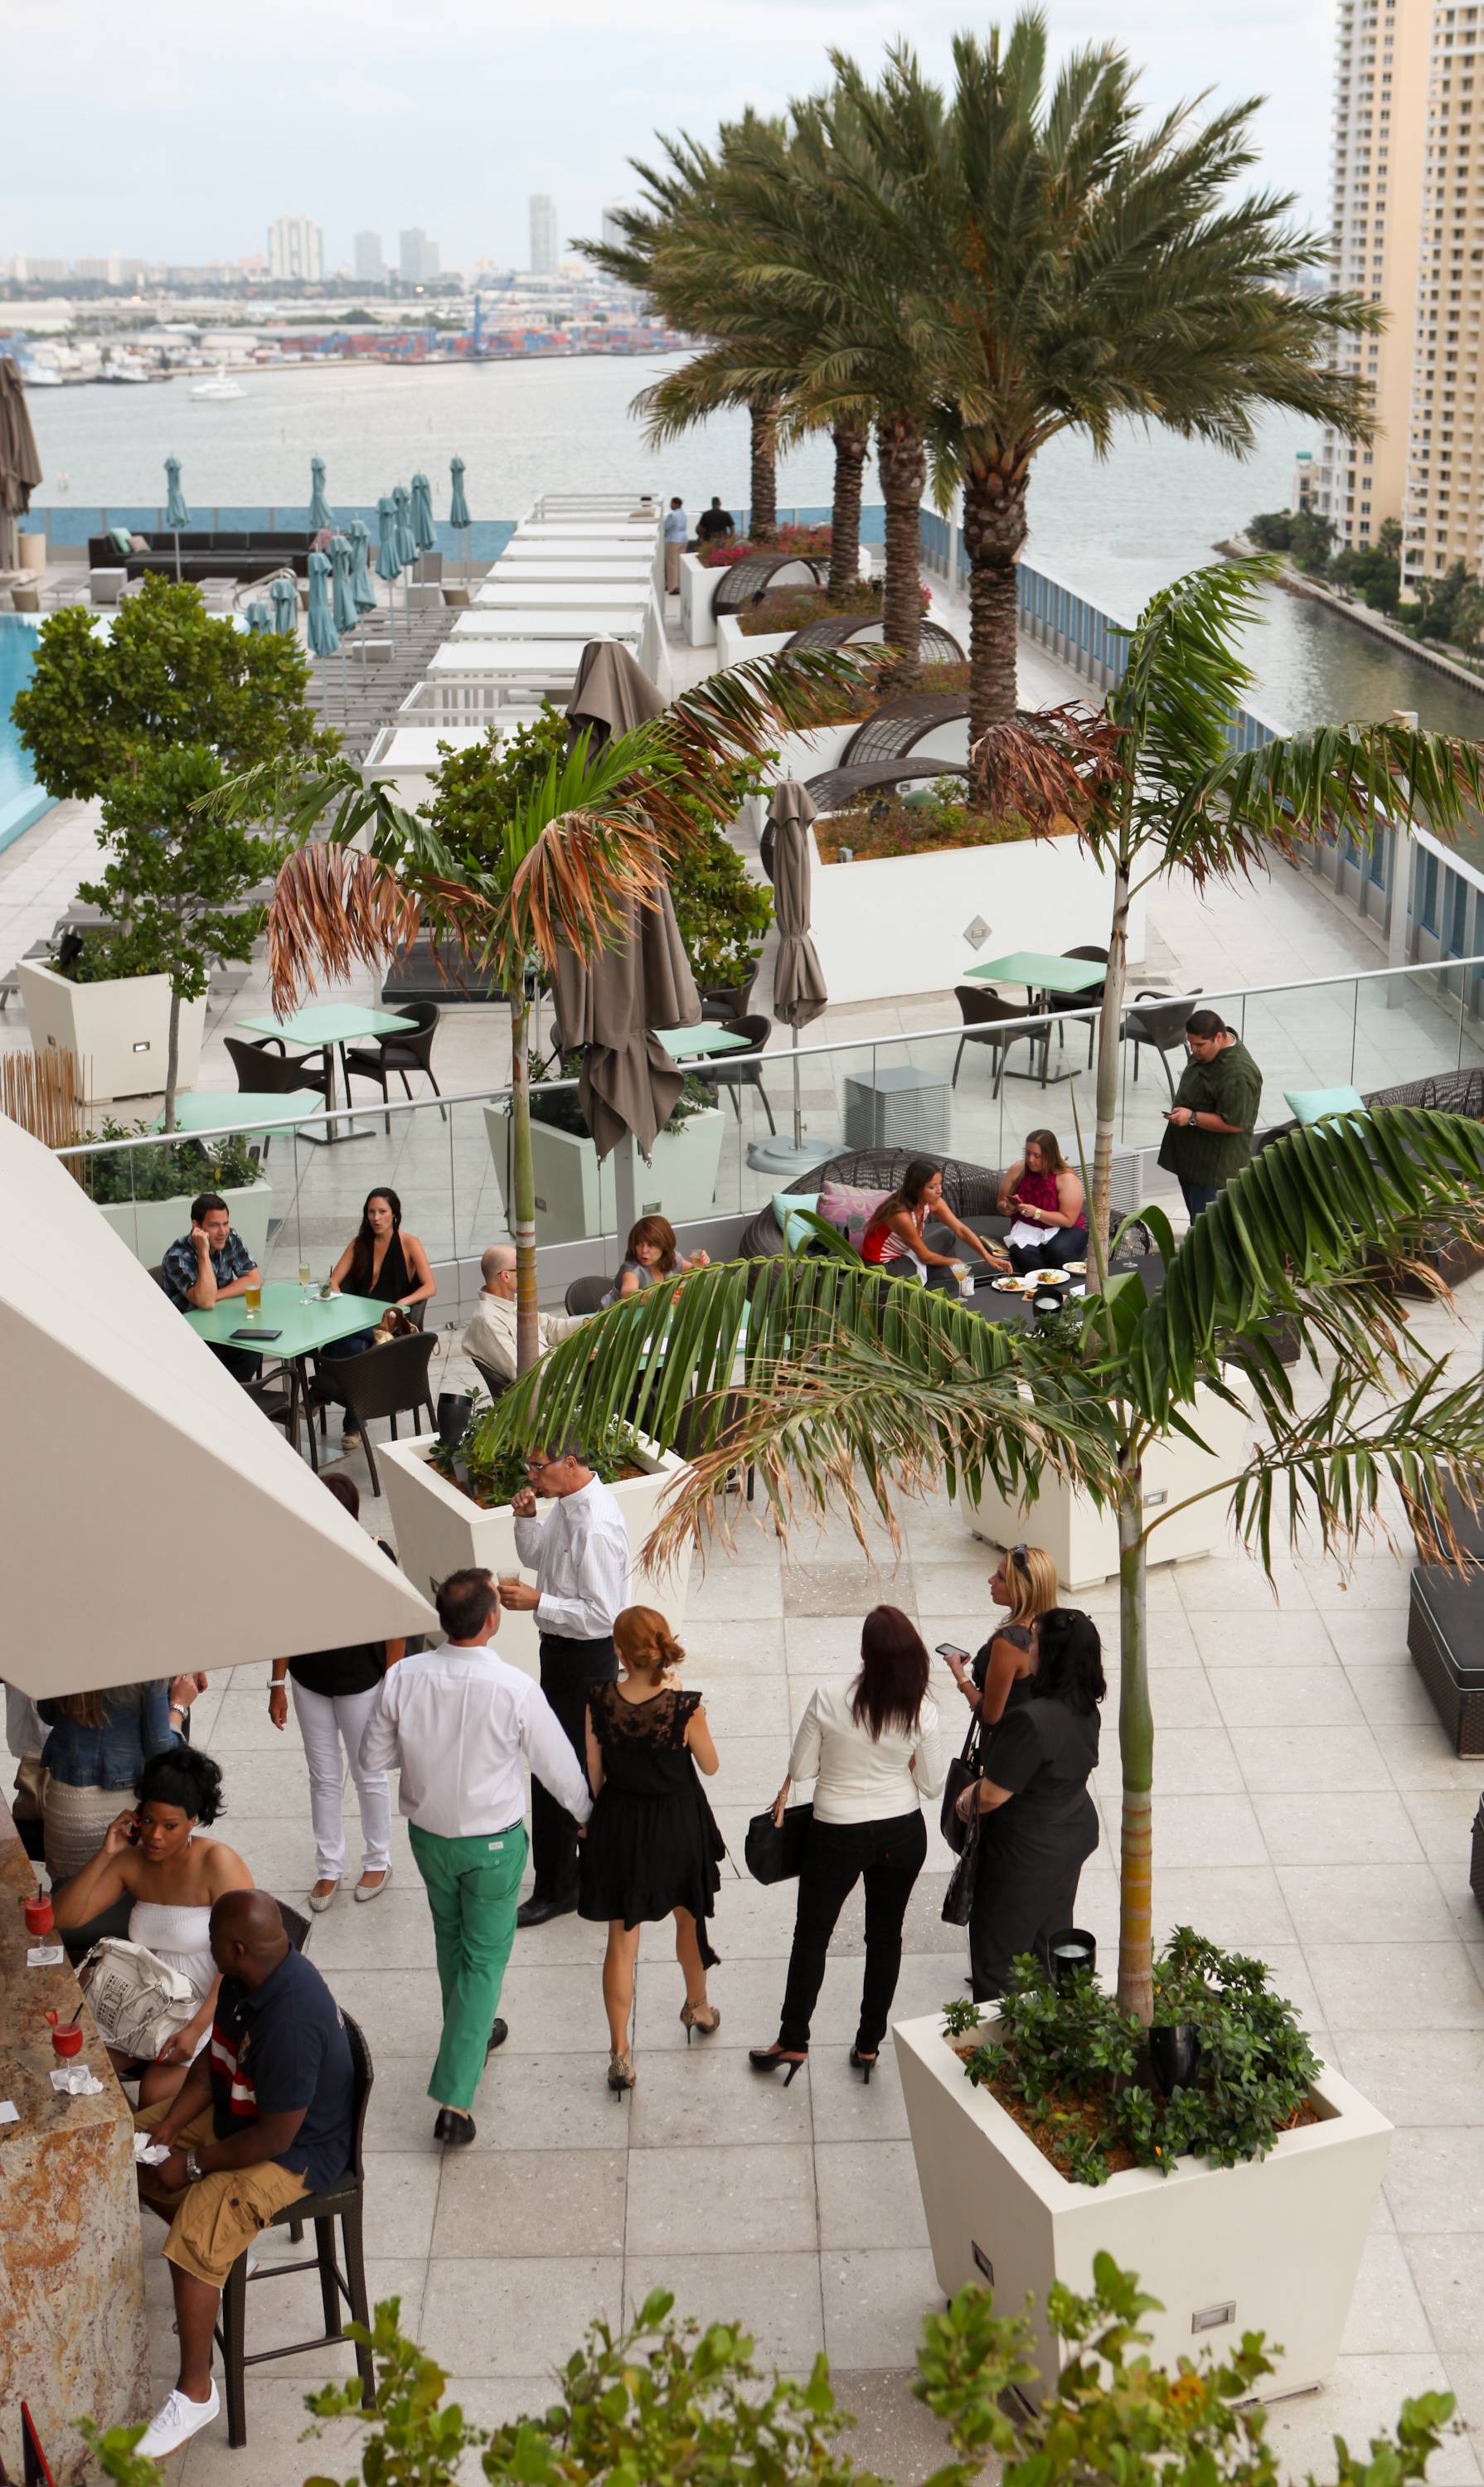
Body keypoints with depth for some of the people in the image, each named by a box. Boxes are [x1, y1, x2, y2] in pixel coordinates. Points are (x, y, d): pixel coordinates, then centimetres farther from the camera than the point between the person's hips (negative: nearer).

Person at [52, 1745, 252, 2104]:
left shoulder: (217, 1863, -18)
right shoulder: (131, 1862, 0)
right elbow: (63, 1917, -5)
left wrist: (196, 2028, -25)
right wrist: (104, 1855, -14)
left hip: (213, 2006, -6)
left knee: (155, 2094, -24)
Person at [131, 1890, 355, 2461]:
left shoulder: (291, 2019, -37)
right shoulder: (245, 1980, -8)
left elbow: (275, 2137, -30)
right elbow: (214, 2058, 7)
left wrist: (194, 2164, -18)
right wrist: (168, 2125, -4)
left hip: (298, 2150, -10)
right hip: (238, 2109, 10)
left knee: (197, 2233, -25)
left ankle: (195, 2393, -10)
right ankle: (216, 2255, 26)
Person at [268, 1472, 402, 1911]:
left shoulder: (375, 1556, -19)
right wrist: (277, 1685, 4)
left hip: (361, 1681, -3)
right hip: (309, 1681, 3)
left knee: (369, 1775, 13)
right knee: (323, 1777, 15)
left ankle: (378, 1862, 33)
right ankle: (329, 1867, 31)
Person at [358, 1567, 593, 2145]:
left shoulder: (404, 1678, -17)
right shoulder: (515, 1689, -25)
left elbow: (373, 1758, -4)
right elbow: (558, 1766, -11)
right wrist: (585, 1812, 9)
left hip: (429, 1835, 4)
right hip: (493, 1842, -4)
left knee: (452, 1942, 26)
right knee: (484, 1957, 8)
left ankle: (471, 2033, 49)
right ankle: (454, 2097, 5)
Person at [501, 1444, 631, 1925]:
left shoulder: (596, 1529, -29)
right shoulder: (568, 1502, 0)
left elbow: (603, 1615, -27)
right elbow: (536, 1556, 16)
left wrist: (538, 1602, -26)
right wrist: (525, 1520, -3)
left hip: (585, 1659, -10)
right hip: (562, 1649, 10)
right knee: (587, 1763, 23)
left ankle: (555, 1890, 14)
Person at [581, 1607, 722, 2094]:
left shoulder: (599, 1702, -18)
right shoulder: (684, 1707, -23)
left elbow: (593, 1775, -6)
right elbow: (710, 1766, -6)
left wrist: (595, 1818, 13)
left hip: (618, 1827, 1)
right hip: (677, 1826, -1)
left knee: (621, 1942, 11)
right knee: (689, 1918, 27)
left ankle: (620, 2053, 12)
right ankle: (697, 2006, 49)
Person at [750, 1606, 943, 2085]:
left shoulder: (828, 1697, -20)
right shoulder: (922, 1710, -15)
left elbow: (800, 1768, -10)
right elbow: (931, 1784, -4)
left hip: (839, 1836, -2)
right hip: (903, 1834, 2)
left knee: (811, 1934, 15)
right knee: (885, 1936, 19)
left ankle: (793, 2041, 24)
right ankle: (869, 2044, 28)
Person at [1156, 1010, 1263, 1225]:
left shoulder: (1238, 1075, -28)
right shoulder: (1207, 1050, 3)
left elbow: (1234, 1123, -27)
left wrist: (1192, 1117, -27)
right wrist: (1180, 1109, 11)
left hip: (1215, 1165, -10)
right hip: (1189, 1158, 10)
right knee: (1196, 1219, 22)